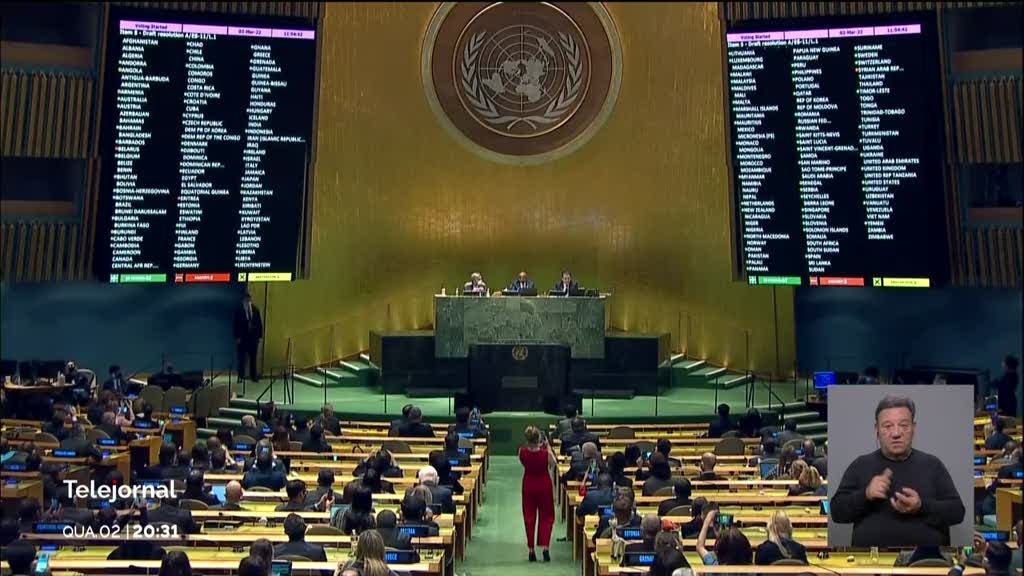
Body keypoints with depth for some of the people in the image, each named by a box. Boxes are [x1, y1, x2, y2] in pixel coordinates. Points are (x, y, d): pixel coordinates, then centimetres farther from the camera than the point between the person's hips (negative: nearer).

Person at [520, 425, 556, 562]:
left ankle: (531, 550, 16)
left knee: (529, 517, 13)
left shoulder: (522, 451, -16)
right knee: (546, 517, 12)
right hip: (544, 485, -2)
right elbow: (554, 464, -2)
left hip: (528, 485, 2)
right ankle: (545, 547, -1)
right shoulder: (546, 453, -22)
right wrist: (547, 447, -1)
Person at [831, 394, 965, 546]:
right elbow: (837, 512, 5)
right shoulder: (860, 465, 10)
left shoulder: (932, 465, 13)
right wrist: (865, 495, -11)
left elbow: (957, 511, 7)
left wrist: (922, 507, -9)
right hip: (871, 547, -1)